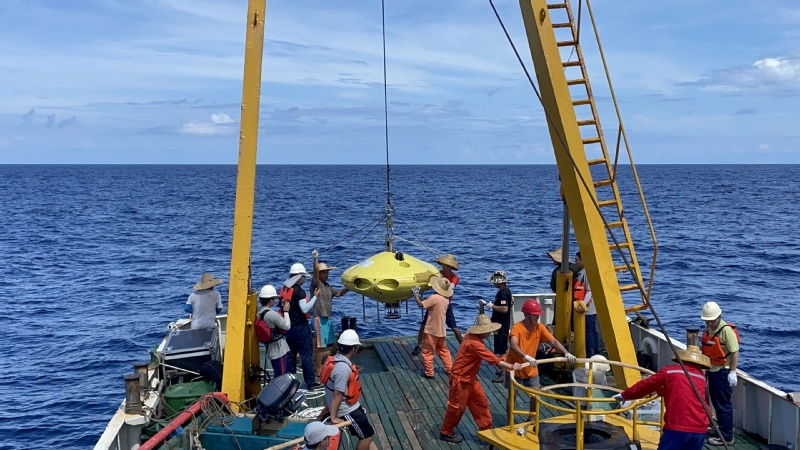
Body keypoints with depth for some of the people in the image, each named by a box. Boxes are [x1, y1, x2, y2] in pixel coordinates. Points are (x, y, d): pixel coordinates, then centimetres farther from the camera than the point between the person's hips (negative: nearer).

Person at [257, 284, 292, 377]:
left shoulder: (259, 313, 5)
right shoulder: (272, 314, -24)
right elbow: (287, 326, -14)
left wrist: (281, 310, 8)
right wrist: (285, 311, -5)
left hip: (270, 348, 9)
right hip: (279, 349, -9)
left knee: (277, 376, 20)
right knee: (281, 376, -2)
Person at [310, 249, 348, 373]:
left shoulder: (327, 286, 18)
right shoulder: (316, 283, -8)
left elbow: (338, 293, 29)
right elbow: (315, 272, -25)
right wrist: (316, 259, -39)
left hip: (327, 318, 9)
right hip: (319, 318, -9)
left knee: (320, 344, 15)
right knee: (321, 345, -8)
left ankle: (316, 366, 25)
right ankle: (318, 370, -3)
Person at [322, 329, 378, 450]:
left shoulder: (337, 359, 0)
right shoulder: (344, 368, -30)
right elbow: (337, 395, -27)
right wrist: (333, 418, -19)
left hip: (350, 406, 10)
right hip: (346, 410, -10)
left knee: (367, 433, 19)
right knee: (367, 436, 4)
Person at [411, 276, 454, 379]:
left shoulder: (435, 297, -22)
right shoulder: (446, 299, 4)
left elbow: (421, 304, -19)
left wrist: (416, 294, -8)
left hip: (431, 330, -7)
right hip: (441, 330, 7)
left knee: (427, 352, 5)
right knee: (443, 350, 21)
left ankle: (429, 373, 10)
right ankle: (450, 369, 24)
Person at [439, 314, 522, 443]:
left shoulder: (472, 335, 1)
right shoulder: (474, 343, -30)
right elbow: (491, 358, -34)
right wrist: (511, 366, -34)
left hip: (471, 378, 10)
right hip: (460, 379, -10)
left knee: (481, 403, 12)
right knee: (457, 407, 5)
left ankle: (487, 430, 22)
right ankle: (446, 433, 23)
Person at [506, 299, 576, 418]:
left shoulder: (540, 327, -8)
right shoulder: (517, 327, -25)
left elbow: (553, 341, -9)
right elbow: (513, 345, -42)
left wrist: (566, 353, -25)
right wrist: (526, 357, -58)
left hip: (531, 370, 5)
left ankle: (531, 419, 27)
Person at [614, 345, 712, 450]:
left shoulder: (669, 371, 5)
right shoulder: (701, 376, 19)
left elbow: (644, 386, 11)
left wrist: (624, 395, 23)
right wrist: (660, 390, 47)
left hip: (678, 427, -4)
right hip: (700, 429, 5)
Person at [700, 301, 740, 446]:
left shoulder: (726, 330, -20)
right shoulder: (708, 329, 6)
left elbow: (735, 352, -21)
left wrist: (732, 372, -22)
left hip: (723, 372, -9)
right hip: (712, 370, 9)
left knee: (723, 404, -2)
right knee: (716, 402, 18)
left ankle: (726, 437, 7)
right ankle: (723, 429, 32)